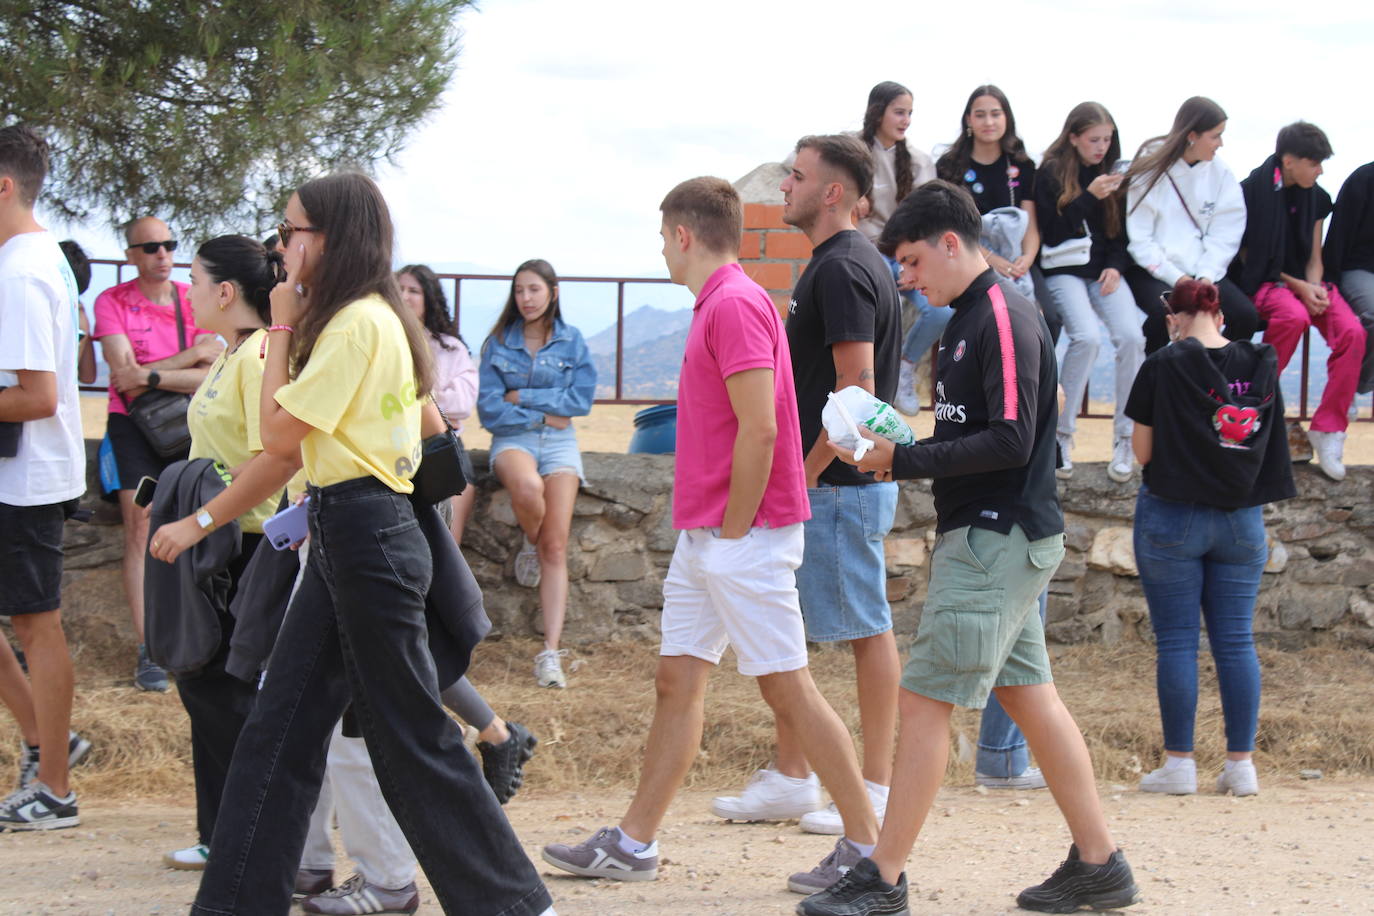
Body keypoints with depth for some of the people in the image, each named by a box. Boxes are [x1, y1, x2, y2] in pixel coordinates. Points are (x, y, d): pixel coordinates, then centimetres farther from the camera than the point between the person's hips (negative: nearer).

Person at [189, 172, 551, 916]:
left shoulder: (357, 322, -16)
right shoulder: (376, 318, 14)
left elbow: (278, 434, -17)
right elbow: (431, 427, 17)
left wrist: (282, 328, -8)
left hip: (366, 538, -10)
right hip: (347, 534, 10)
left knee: (410, 736, -3)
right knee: (279, 727, 10)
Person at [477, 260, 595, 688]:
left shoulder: (571, 341, 7)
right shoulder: (499, 343, 5)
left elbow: (582, 399, -2)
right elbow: (489, 409, -2)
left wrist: (523, 397, -6)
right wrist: (543, 414, -7)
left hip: (559, 443, 1)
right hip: (512, 439, -1)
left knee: (556, 548, -12)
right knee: (527, 487, -38)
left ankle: (550, 652, -16)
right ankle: (529, 542, -1)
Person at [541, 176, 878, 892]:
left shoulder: (737, 305, -16)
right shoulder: (714, 306, 16)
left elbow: (760, 430, -23)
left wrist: (732, 531, -16)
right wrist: (703, 531, 16)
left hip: (742, 538, -10)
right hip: (704, 535, 10)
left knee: (787, 688, -5)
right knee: (677, 681, 11)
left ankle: (869, 846, 1)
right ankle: (633, 844, 17)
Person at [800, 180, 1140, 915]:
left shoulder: (1003, 318, -15)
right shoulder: (970, 318, 15)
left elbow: (1011, 441, -21)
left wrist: (904, 461, -17)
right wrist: (897, 455, 4)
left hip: (997, 540, -10)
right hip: (989, 535, 10)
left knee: (926, 698, -8)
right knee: (1028, 696, 12)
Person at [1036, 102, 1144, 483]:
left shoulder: (1112, 174, 12)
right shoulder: (1051, 174, -1)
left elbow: (1122, 233, 16)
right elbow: (1053, 233, -9)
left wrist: (1115, 266, -3)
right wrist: (1089, 196, -17)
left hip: (1104, 271, 4)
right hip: (1063, 270, -4)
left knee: (1131, 336, -23)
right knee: (1086, 337, -30)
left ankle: (1125, 437, -13)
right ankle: (1062, 433, -16)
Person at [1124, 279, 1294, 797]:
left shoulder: (1163, 367, -10)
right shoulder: (1261, 366, 2)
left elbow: (1143, 452, -6)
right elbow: (1271, 449, 9)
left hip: (1172, 516, -4)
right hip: (1241, 520, 4)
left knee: (1177, 642, 1)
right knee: (1236, 641, 6)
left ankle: (1179, 764, 1)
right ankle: (1241, 765, 6)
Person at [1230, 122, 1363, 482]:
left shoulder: (1315, 198, 10)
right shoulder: (1253, 192, -7)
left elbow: (1314, 257, 13)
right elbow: (1248, 257, -5)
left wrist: (1315, 288, -10)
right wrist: (1298, 288, -13)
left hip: (1306, 281, 5)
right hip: (1263, 282, -5)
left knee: (1352, 331, -25)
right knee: (1294, 317, -39)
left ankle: (1328, 429, -18)